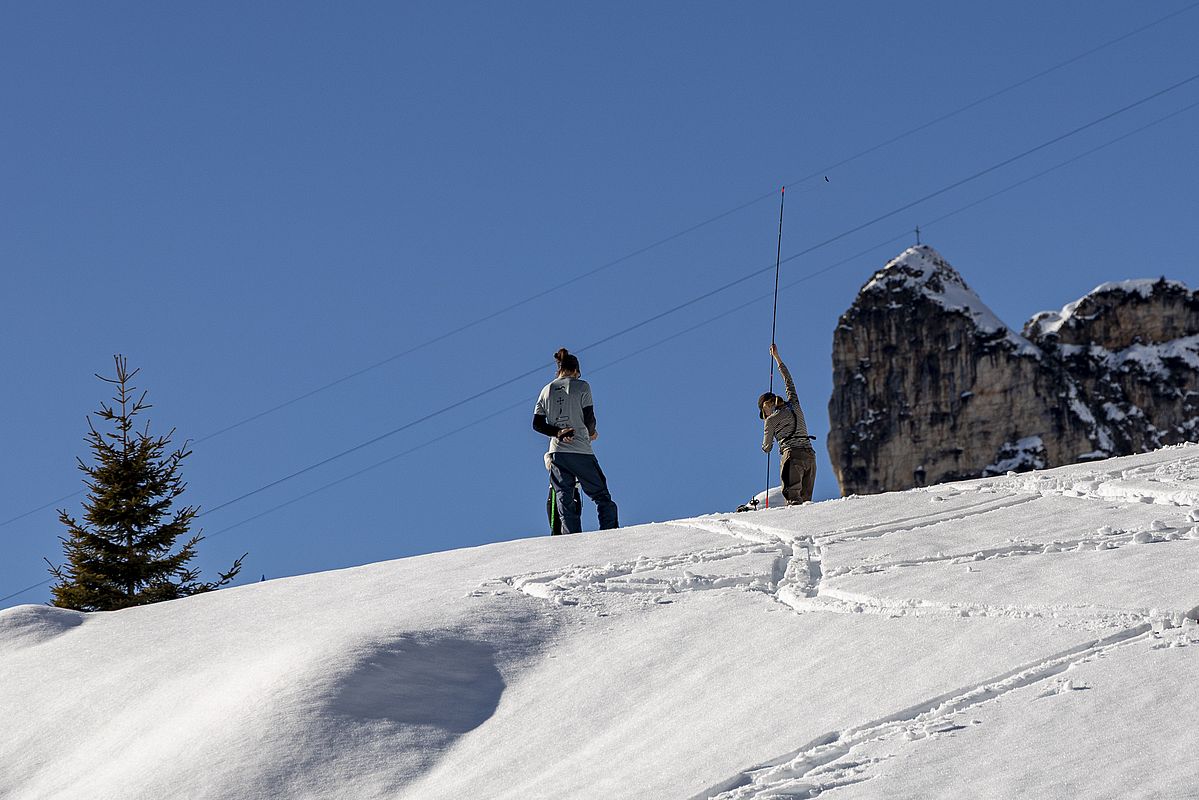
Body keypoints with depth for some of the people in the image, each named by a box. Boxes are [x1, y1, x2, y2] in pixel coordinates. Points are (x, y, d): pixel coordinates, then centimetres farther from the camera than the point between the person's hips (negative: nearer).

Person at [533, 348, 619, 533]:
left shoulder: (546, 391, 10)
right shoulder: (581, 386, -1)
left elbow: (537, 424, 6)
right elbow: (589, 418, -5)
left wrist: (558, 432, -1)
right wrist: (591, 433, 14)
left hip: (556, 452, 3)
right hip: (581, 450, -3)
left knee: (565, 501, 2)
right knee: (601, 496, 4)